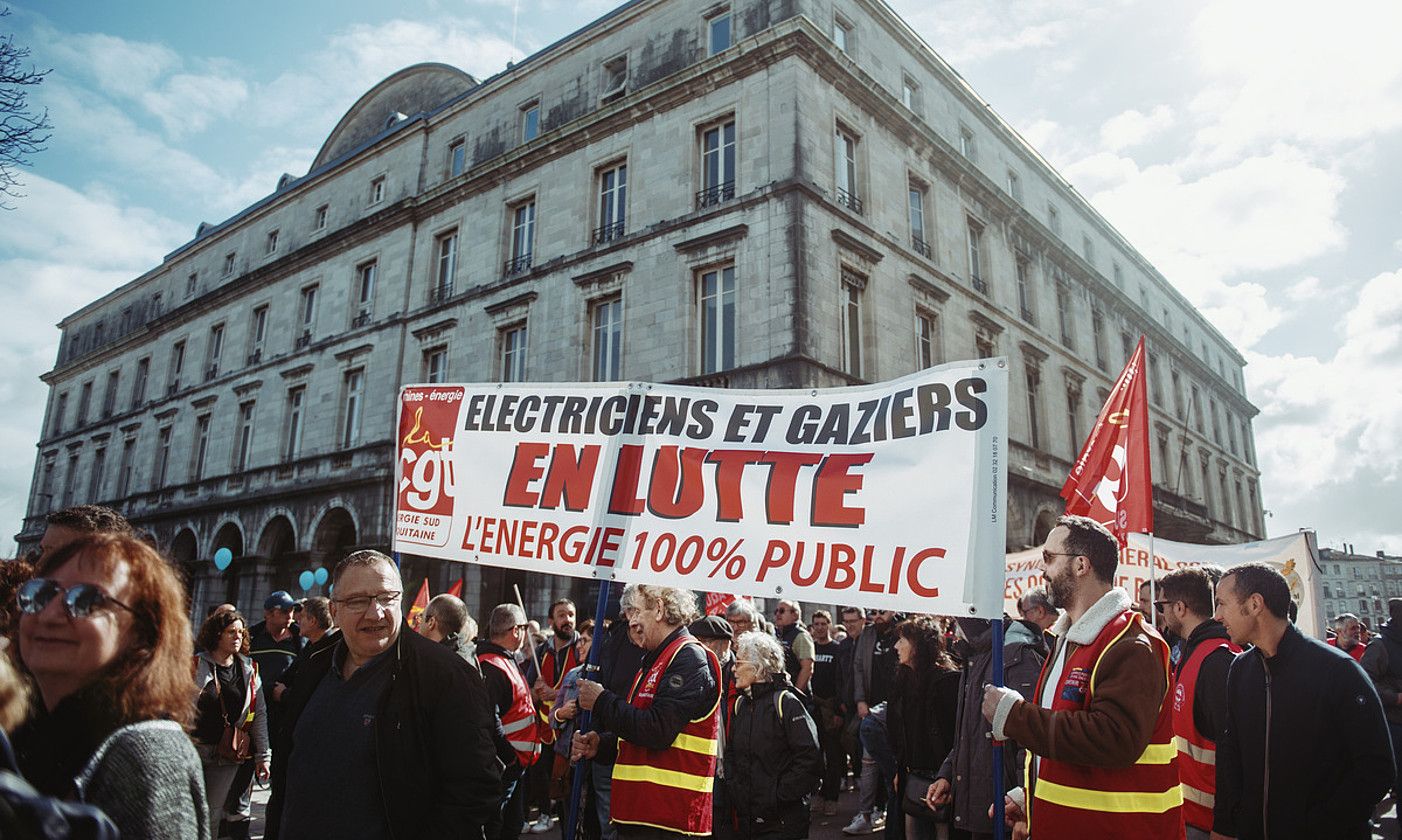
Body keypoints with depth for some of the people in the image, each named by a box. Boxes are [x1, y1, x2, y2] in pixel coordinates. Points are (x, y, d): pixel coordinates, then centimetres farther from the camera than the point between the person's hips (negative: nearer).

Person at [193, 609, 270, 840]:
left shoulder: (249, 670, 5)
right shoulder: (196, 665, -3)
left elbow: (259, 714, 6)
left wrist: (262, 756, 5)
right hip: (191, 750, -2)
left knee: (212, 814, 6)